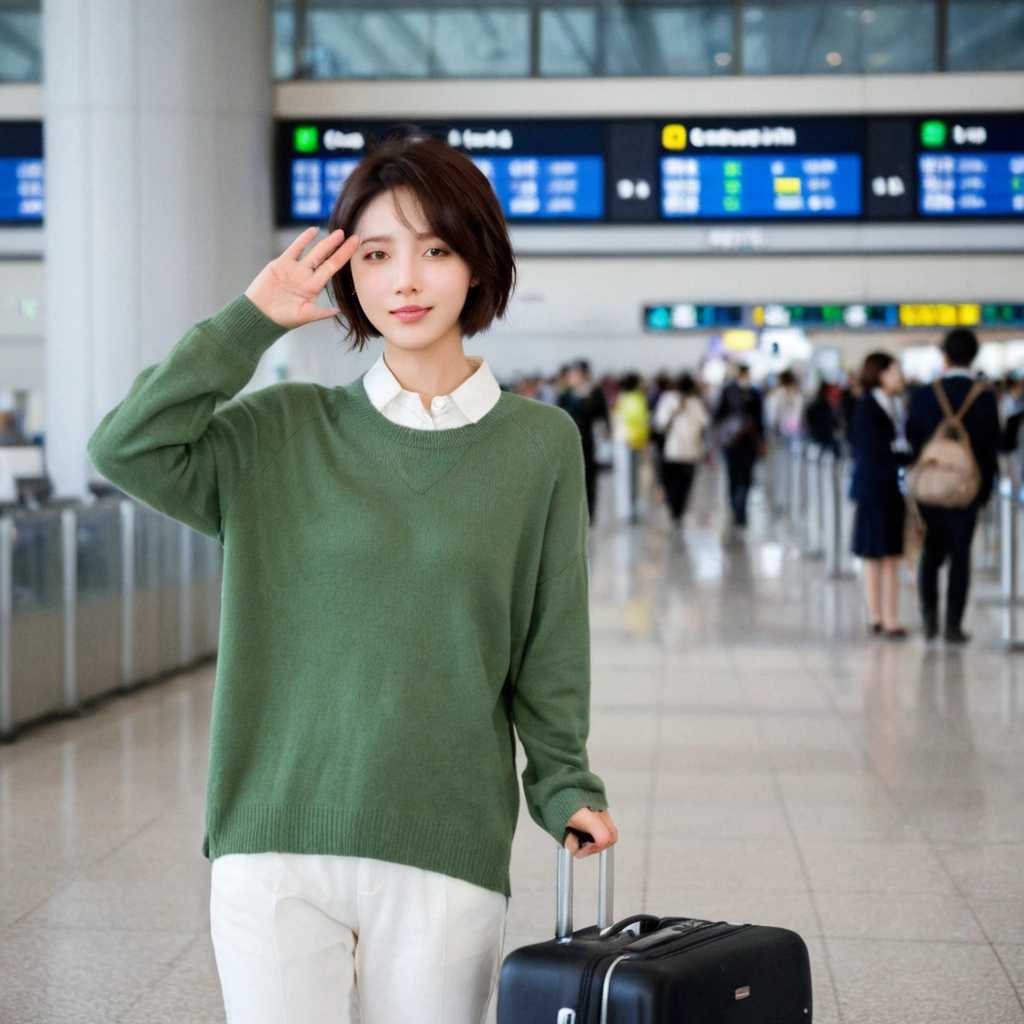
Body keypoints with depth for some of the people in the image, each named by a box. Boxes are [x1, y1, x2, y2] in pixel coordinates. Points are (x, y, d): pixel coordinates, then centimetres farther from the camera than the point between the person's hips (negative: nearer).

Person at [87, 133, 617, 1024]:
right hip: (274, 844, 1)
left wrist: (565, 785, 2)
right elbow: (129, 446, -9)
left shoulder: (540, 444, 5)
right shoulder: (283, 434, 6)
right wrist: (253, 321, -4)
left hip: (447, 850, 0)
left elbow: (551, 645, 8)